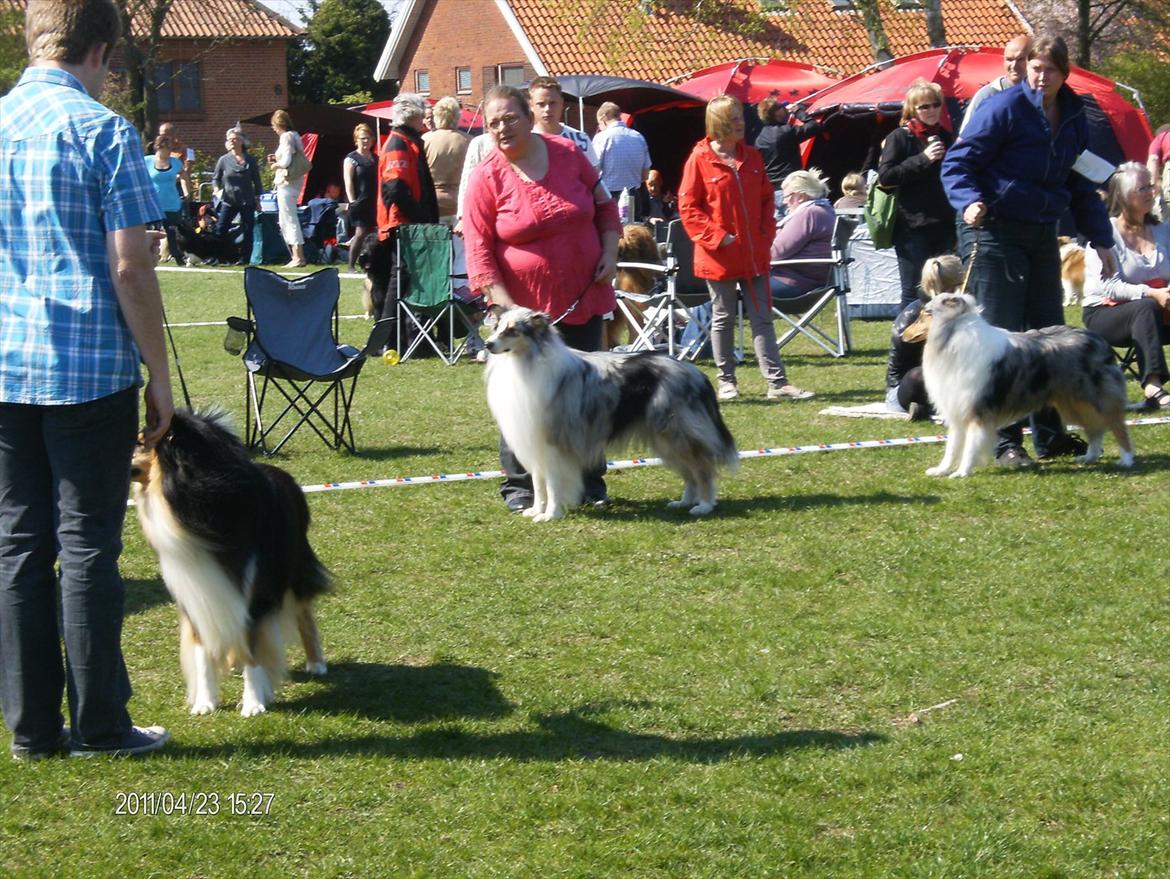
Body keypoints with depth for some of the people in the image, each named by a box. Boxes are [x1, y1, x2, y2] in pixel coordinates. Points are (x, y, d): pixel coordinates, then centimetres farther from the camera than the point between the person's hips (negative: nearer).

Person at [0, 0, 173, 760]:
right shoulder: (104, 132, -8)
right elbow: (130, 268, -12)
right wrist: (159, 374, -5)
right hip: (89, 369, -4)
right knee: (87, 545, 2)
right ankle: (98, 725, 8)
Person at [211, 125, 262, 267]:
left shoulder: (251, 160, 3)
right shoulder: (224, 160, 3)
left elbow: (256, 181, 8)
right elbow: (215, 178, 11)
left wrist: (257, 198, 5)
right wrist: (217, 189, -7)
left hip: (247, 202, 0)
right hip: (229, 201, 0)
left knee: (247, 231, 0)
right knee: (221, 229, -7)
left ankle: (245, 258, 7)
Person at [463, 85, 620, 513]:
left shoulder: (567, 154, 0)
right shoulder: (486, 177, -8)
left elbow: (604, 205, 13)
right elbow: (478, 249, -10)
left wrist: (609, 250, -2)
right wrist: (504, 304, -20)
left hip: (582, 300, 3)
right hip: (526, 308, -3)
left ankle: (589, 481, 21)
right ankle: (519, 486, 11)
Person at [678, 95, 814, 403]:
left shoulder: (752, 157, 8)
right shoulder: (700, 159, -8)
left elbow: (766, 198, 16)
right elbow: (688, 207, -9)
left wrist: (767, 233, 2)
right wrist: (716, 237, -14)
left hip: (754, 256, 4)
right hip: (720, 257, -4)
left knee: (762, 319, 3)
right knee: (723, 319, 7)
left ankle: (777, 382, 1)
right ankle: (726, 381, 17)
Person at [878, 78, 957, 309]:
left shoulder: (945, 137, 15)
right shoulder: (900, 137, -1)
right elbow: (885, 176, -12)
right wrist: (923, 159, -16)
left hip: (943, 226, 5)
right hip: (912, 228, -5)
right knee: (914, 292, -5)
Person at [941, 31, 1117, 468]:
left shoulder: (1073, 117, 10)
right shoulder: (1004, 107, -11)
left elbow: (1081, 185, 20)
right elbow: (958, 163, -11)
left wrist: (1101, 239, 15)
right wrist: (970, 202, -30)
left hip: (1042, 236, 7)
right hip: (995, 233, -7)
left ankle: (1050, 436, 19)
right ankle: (1005, 443, -2)